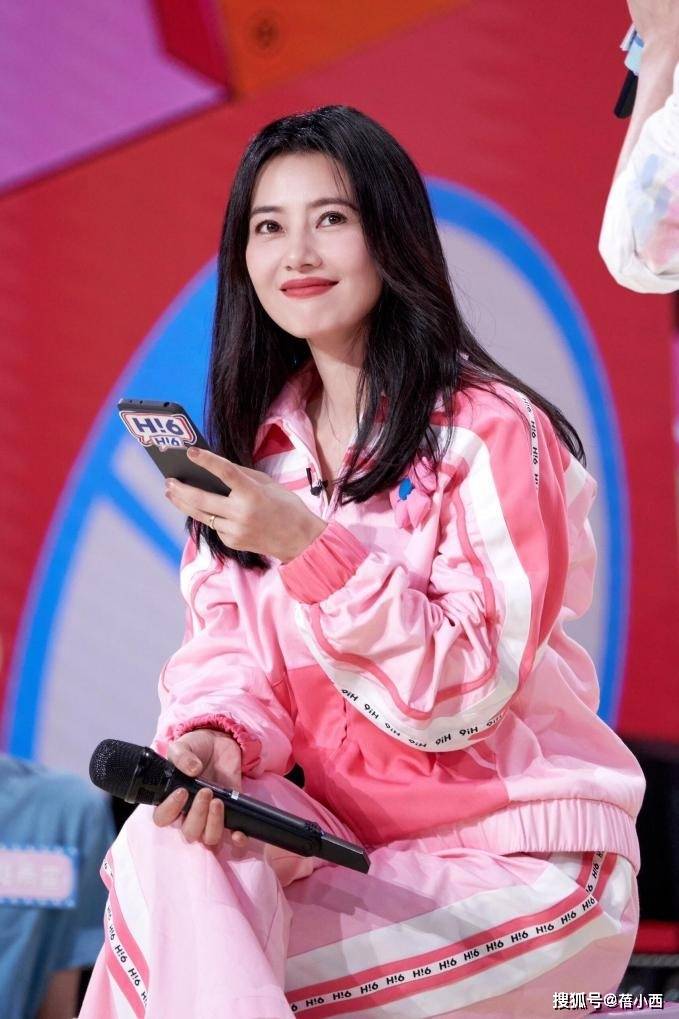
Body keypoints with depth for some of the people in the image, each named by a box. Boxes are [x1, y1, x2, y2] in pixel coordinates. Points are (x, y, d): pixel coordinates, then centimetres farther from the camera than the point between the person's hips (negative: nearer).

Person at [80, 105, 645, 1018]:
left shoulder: (493, 432, -12)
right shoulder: (258, 445, 8)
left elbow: (468, 694, -17)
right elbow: (230, 642, 1)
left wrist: (308, 548, -27)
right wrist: (218, 736, -23)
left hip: (520, 864, -5)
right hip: (349, 837, 6)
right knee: (170, 840, -26)